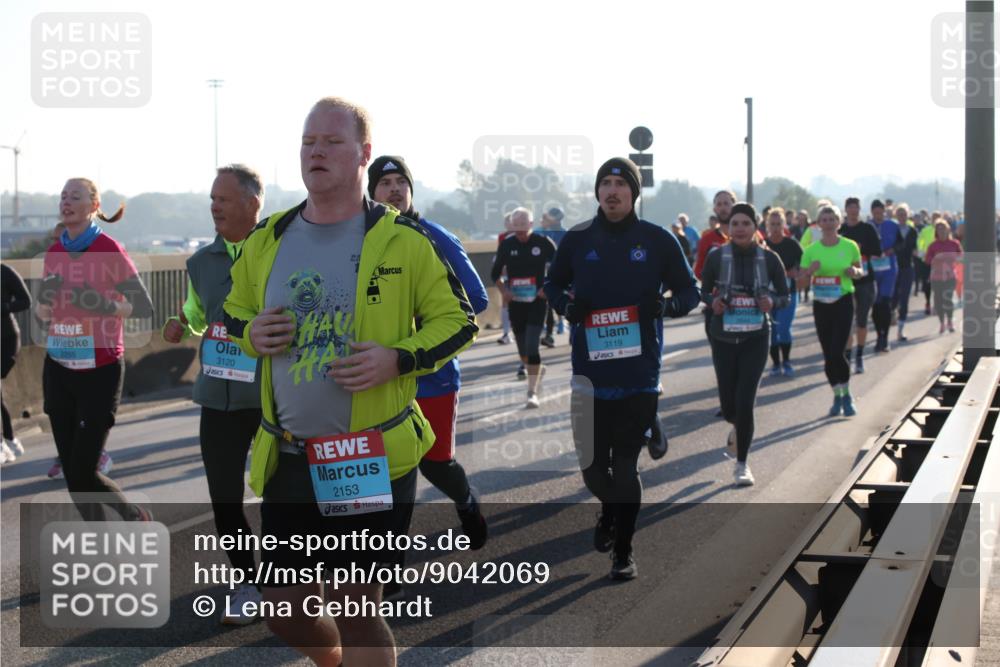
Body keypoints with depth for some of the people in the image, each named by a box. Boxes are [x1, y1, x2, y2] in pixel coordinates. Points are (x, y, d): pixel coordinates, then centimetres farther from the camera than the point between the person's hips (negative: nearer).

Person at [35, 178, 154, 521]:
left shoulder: (109, 250, -10)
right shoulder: (54, 253, 8)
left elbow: (145, 307, -10)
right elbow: (43, 316, 15)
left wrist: (105, 305, -26)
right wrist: (44, 300, -7)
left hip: (99, 371, -6)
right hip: (59, 369, 6)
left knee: (83, 473, -6)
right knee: (71, 472, 5)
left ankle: (136, 518, 21)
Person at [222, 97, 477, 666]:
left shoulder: (401, 240, -5)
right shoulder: (268, 240, 7)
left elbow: (457, 320, -1)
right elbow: (234, 312, 21)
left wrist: (399, 358, -18)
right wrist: (251, 334, -3)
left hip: (373, 457, -4)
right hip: (289, 457, 5)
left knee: (354, 606, -1)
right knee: (286, 609, 11)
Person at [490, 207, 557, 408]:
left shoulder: (543, 243, -6)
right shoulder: (507, 245, 1)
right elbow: (495, 273, 12)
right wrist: (503, 289, -5)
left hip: (537, 302, -3)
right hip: (515, 303, 3)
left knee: (532, 347, -14)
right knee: (522, 348, 12)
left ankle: (532, 392, -10)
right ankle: (537, 371, 42)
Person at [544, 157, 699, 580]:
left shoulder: (658, 240, 0)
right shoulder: (577, 240, 3)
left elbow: (688, 292, 8)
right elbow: (552, 284, 17)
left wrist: (665, 305, -14)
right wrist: (566, 304, -6)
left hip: (639, 374, -1)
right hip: (589, 372, 2)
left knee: (625, 467, 2)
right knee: (592, 467, 5)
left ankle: (623, 552, 17)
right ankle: (610, 509, 40)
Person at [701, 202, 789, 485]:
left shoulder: (769, 258, -4)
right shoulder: (716, 257, -4)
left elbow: (785, 296, 4)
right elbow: (704, 292, 6)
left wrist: (772, 302, -18)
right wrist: (713, 302, -15)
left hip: (756, 337, -1)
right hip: (724, 337, 1)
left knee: (745, 401, -10)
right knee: (729, 404, 5)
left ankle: (741, 464, 5)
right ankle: (738, 429, 44)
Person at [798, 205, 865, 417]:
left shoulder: (850, 246, -2)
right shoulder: (811, 250, 2)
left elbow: (860, 271, 11)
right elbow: (801, 281, 5)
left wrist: (855, 272, -12)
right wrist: (810, 270, -16)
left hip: (843, 302, -3)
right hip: (821, 304, 3)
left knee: (837, 352, -13)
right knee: (828, 354, 6)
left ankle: (847, 395, 6)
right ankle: (837, 396, 21)